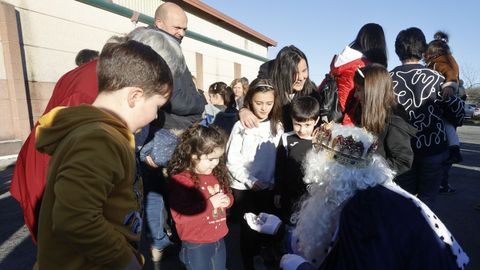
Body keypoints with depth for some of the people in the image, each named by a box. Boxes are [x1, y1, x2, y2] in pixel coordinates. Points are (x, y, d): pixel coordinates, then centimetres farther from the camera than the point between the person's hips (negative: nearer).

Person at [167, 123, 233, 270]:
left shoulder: (217, 173, -1)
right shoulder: (180, 180, -22)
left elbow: (227, 193, 13)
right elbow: (179, 216, -27)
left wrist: (227, 200, -11)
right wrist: (209, 204, -27)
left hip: (219, 240, 6)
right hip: (196, 245, -6)